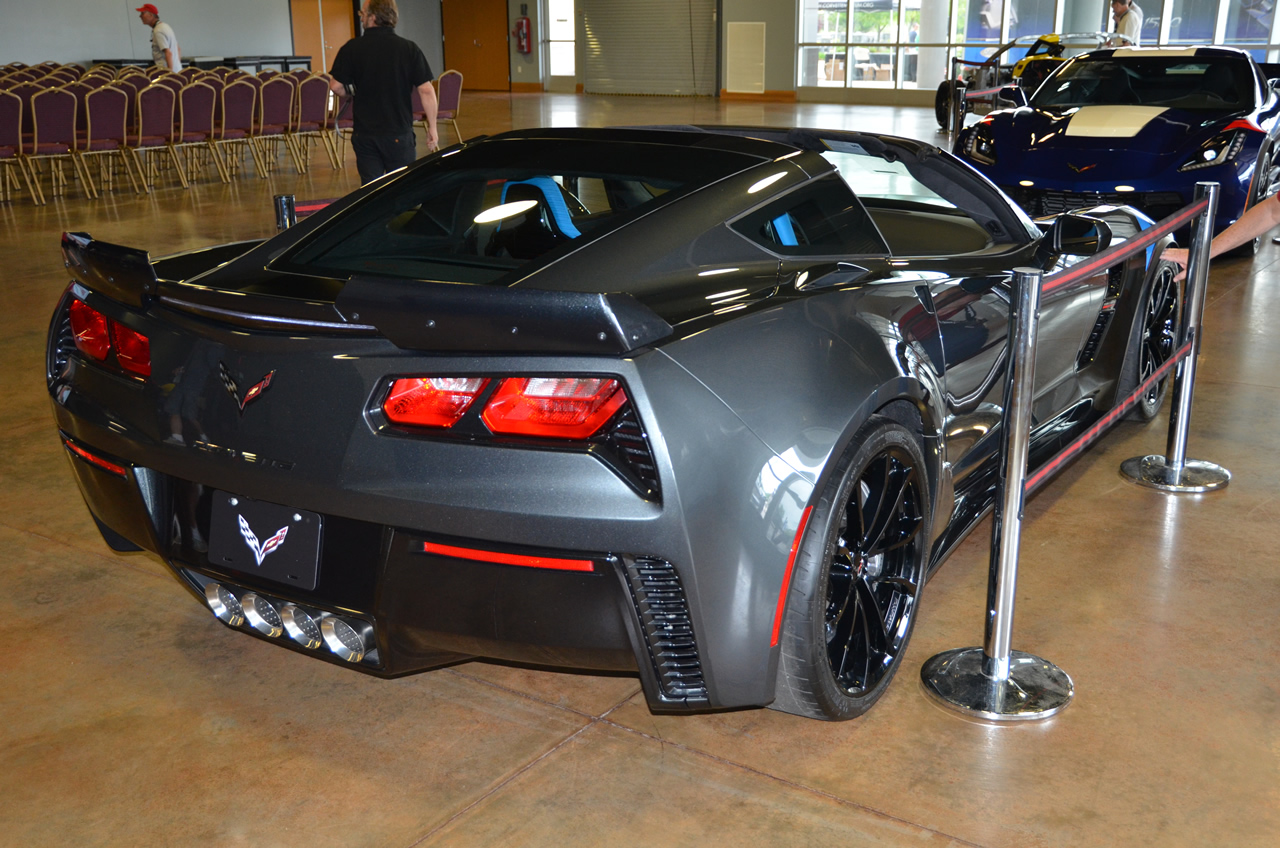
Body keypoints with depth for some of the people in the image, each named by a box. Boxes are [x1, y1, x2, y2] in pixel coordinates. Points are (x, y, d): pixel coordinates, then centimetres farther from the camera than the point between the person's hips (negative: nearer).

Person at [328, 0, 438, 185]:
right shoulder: (409, 48, -4)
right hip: (399, 133, -1)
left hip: (364, 134, 1)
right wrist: (432, 128, 1)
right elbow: (426, 90, -7)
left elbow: (336, 86, -4)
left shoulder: (352, 48, -4)